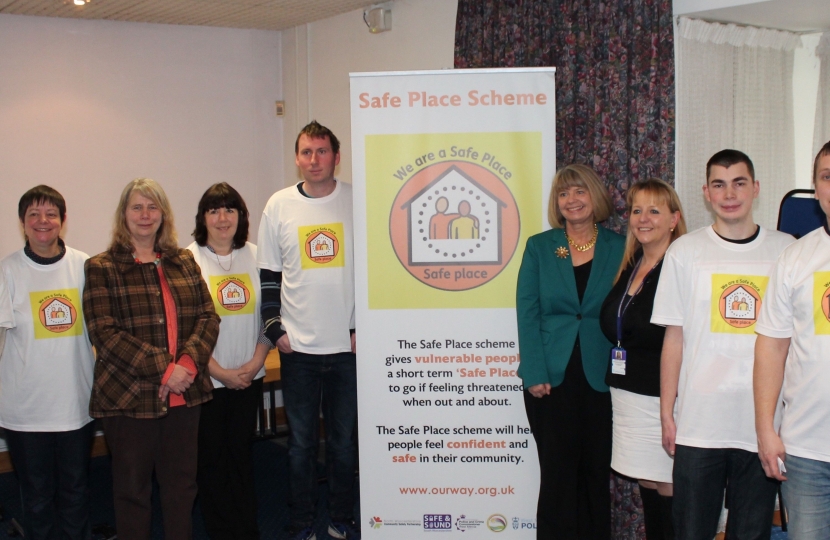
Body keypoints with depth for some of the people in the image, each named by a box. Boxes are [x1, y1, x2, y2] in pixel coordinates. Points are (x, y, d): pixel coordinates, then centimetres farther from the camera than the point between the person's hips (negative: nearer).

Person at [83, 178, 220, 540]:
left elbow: (208, 317, 5)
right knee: (132, 489, 8)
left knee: (181, 485, 13)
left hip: (184, 394, 4)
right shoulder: (102, 268, -2)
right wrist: (162, 368, -18)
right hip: (129, 397, -3)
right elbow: (104, 332, -12)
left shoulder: (184, 262, 11)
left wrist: (189, 361, -13)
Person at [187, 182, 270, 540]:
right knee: (211, 456, 6)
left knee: (241, 452, 12)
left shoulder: (255, 256, 3)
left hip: (250, 377, 3)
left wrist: (255, 362, -5)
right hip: (206, 378, -3)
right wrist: (220, 372, -11)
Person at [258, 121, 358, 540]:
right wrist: (275, 329, -1)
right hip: (298, 347, 0)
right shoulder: (279, 205, 3)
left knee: (344, 438, 11)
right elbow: (268, 274, 7)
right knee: (301, 440, 8)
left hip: (348, 344, 0)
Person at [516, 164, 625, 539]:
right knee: (558, 473, 3)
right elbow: (527, 311, -1)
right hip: (552, 379, 0)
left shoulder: (619, 248, 4)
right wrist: (535, 373, -10)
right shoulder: (539, 247, 4)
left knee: (596, 472, 9)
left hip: (601, 378, 1)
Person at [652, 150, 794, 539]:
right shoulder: (685, 252, 2)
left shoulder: (786, 250, 5)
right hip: (699, 422, -1)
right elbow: (674, 337, 3)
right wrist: (666, 413, 0)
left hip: (765, 421, 1)